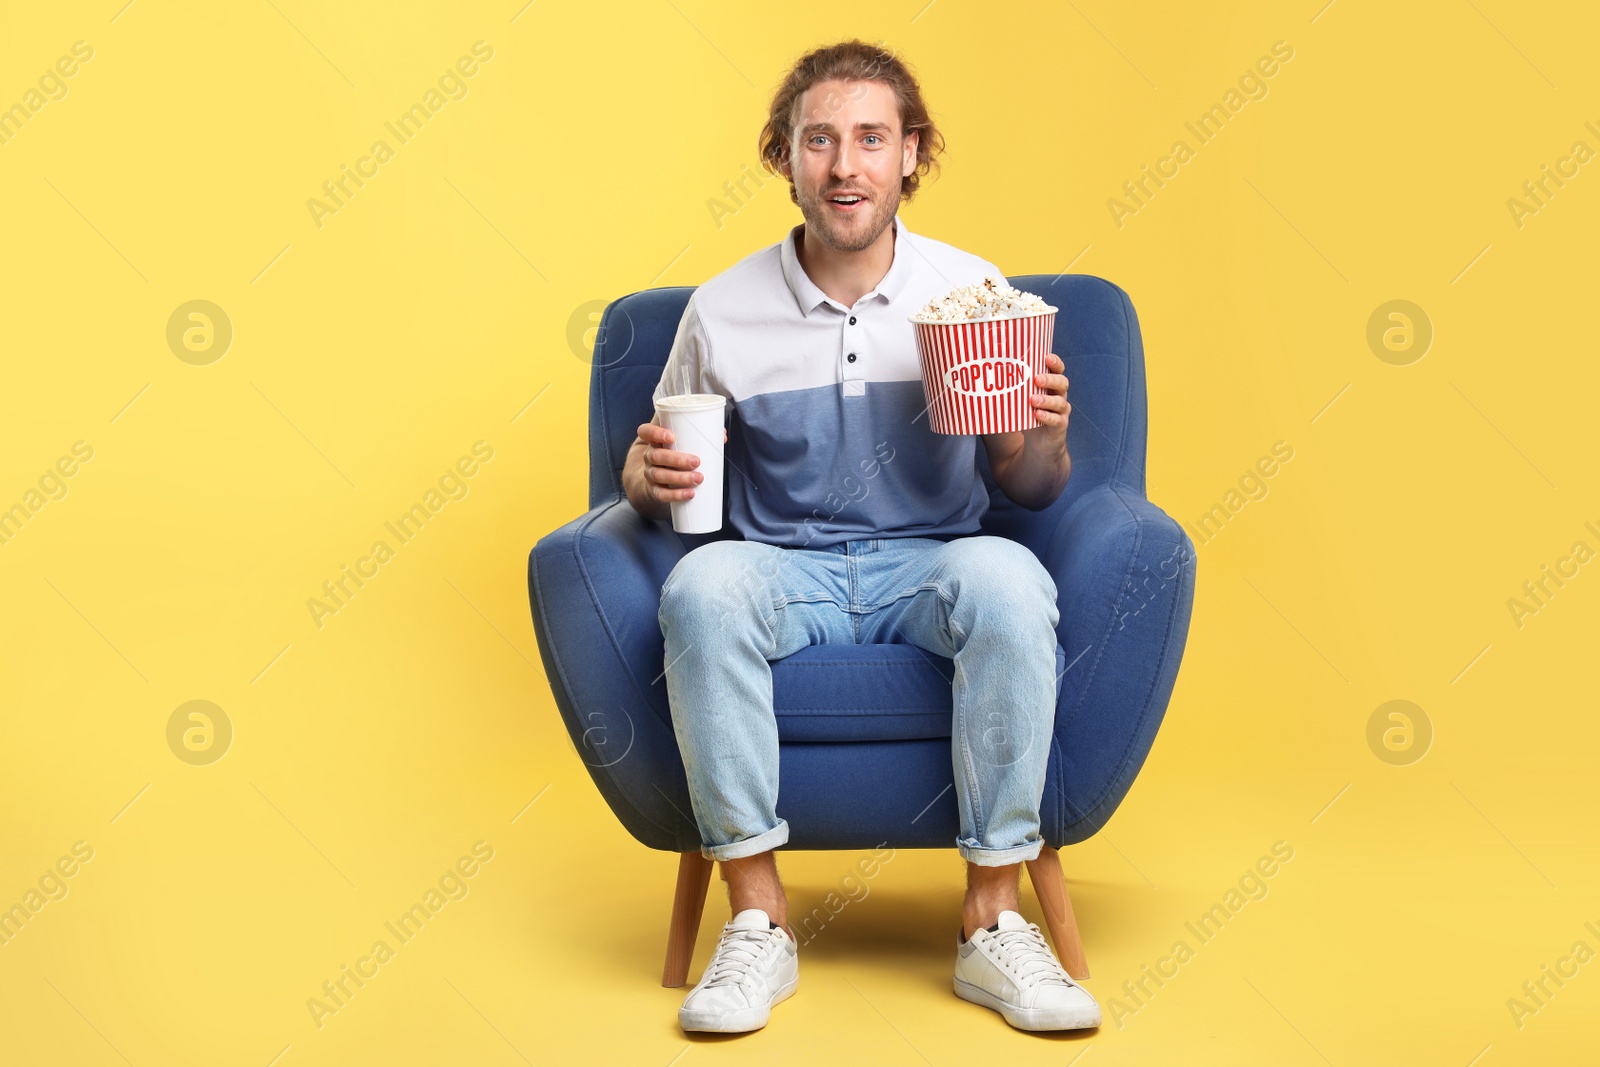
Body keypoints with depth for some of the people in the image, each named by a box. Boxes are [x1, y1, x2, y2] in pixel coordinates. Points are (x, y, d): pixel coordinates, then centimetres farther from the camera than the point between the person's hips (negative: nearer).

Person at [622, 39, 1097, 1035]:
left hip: (929, 564, 0)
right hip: (786, 570, 0)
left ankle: (994, 922, -23)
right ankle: (759, 918, -23)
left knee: (1006, 577, -34)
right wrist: (650, 476, -13)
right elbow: (657, 465, 12)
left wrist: (1045, 444, -16)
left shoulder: (972, 287, 4)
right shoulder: (724, 310, 2)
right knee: (702, 585, -33)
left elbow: (1030, 492, 8)